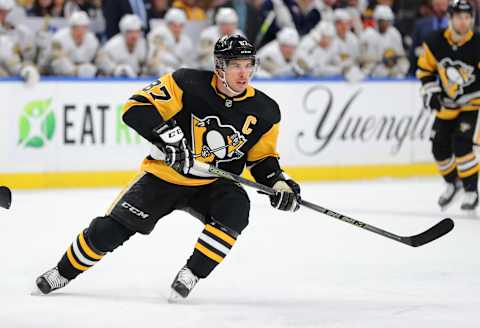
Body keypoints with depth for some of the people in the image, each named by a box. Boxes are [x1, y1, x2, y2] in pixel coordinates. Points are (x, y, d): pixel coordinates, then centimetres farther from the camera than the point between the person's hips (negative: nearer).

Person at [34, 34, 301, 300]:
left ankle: (192, 274, -15)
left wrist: (279, 182, -11)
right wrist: (168, 136, -34)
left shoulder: (264, 111, -7)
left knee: (236, 206, -30)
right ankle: (65, 271, 18)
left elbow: (262, 156, 7)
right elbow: (137, 107, -21)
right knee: (111, 228, -8)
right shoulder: (188, 84, -18)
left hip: (214, 185, 2)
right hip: (165, 176, -2)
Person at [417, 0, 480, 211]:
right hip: (447, 105, 5)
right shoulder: (436, 43, -11)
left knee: (461, 143, -21)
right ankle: (453, 183, 34)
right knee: (439, 147, 6)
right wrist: (430, 91, -4)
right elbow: (424, 68, 6)